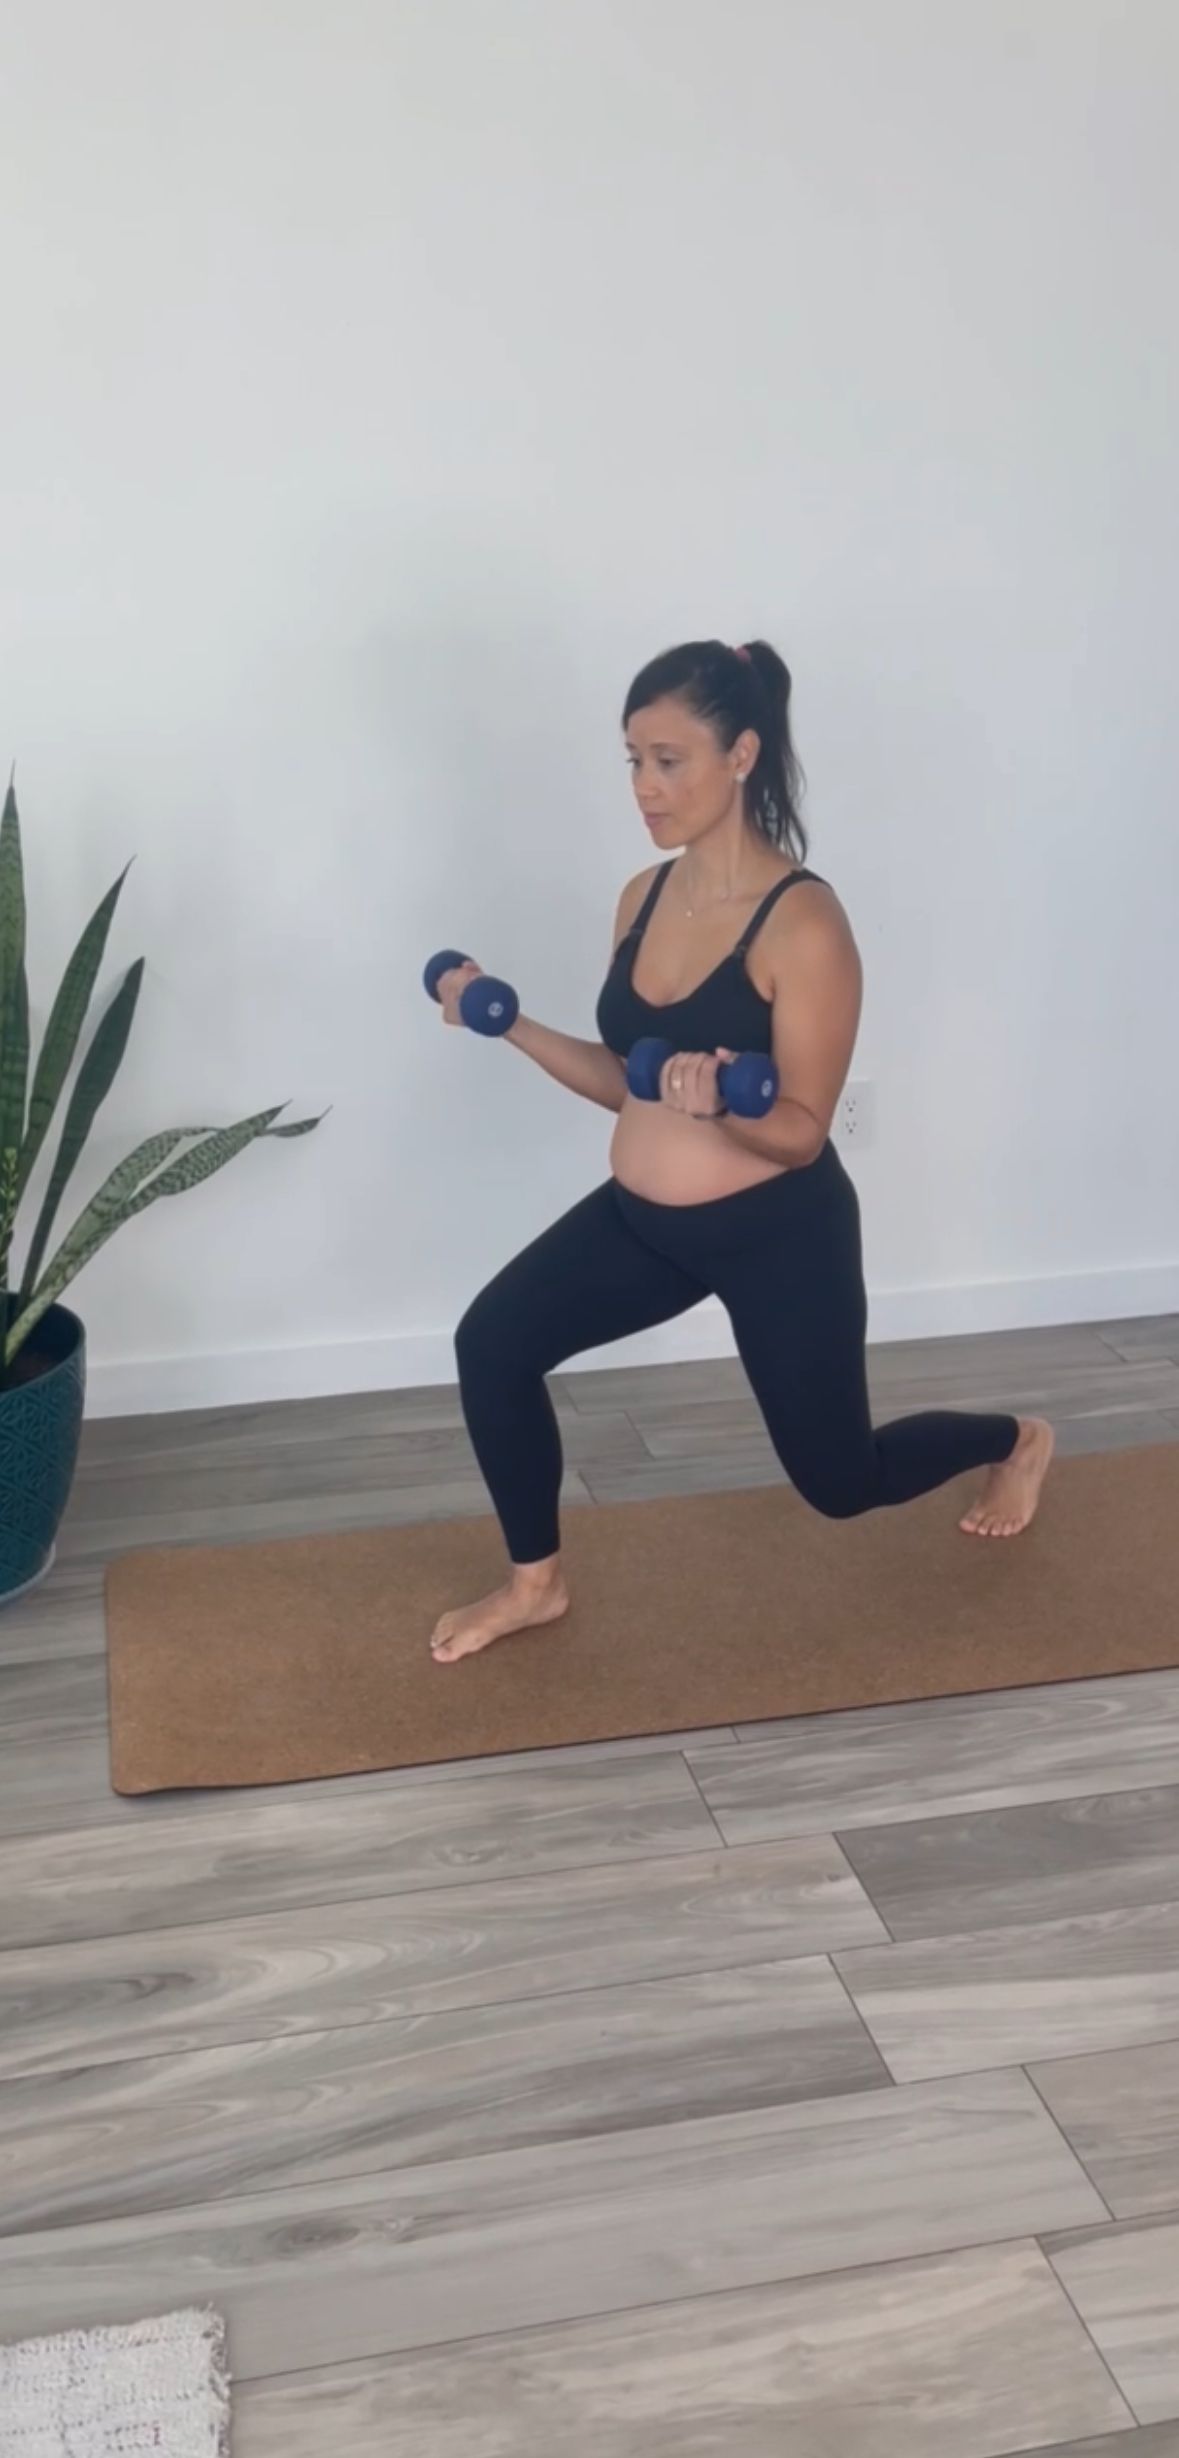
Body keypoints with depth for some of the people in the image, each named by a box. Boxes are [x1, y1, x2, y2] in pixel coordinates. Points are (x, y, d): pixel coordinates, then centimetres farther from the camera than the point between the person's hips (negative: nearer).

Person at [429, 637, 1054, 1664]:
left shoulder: (803, 924, -22)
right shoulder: (644, 897, 0)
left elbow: (803, 1132, -19)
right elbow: (628, 1079, 8)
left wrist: (720, 1103, -39)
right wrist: (511, 1024, -3)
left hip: (780, 1233, -6)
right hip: (641, 1216, 6)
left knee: (840, 1479, 11)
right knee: (492, 1342, -13)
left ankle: (1017, 1442, 44)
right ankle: (537, 1583, 8)